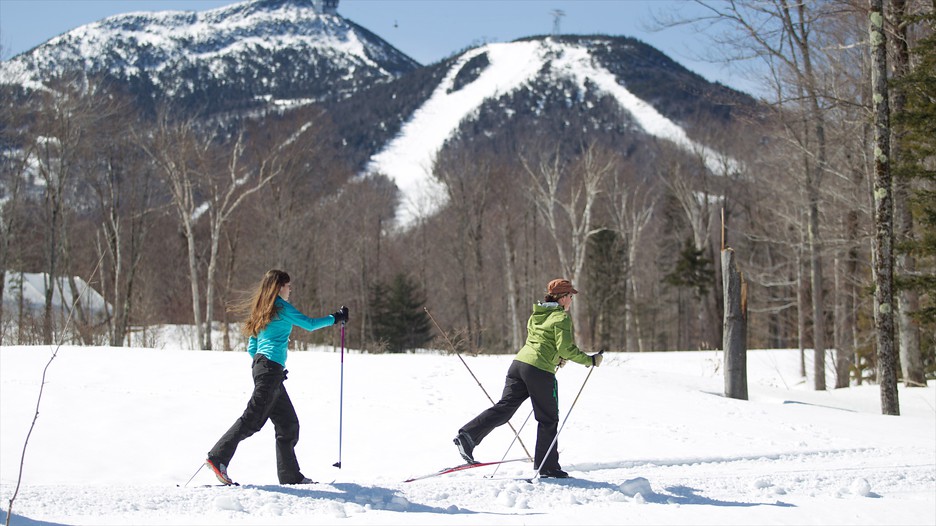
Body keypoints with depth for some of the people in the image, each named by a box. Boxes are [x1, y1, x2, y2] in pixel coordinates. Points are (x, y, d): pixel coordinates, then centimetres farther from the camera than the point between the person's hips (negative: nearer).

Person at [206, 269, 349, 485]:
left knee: (288, 423, 10)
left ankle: (290, 475, 11)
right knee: (253, 418, -12)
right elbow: (309, 324, -3)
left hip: (260, 364, 9)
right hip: (271, 367, -9)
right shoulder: (281, 307, -3)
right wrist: (334, 318, 9)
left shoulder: (261, 312, 21)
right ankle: (218, 457, -13)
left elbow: (251, 348, 22)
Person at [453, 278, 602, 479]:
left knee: (504, 407, 3)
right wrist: (589, 360, -2)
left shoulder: (536, 315, 20)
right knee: (548, 419, 6)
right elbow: (566, 348, -12)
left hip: (519, 362, 7)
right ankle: (547, 467, 11)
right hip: (540, 371, -7)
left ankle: (468, 434, -15)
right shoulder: (562, 317, -4)